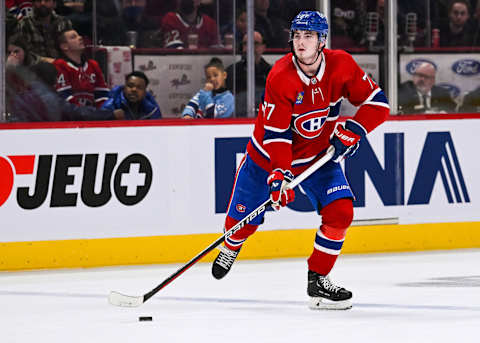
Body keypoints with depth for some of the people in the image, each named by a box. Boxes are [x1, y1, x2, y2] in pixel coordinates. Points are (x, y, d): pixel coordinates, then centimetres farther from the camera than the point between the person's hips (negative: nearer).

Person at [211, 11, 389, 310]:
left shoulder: (341, 65, -17)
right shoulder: (280, 77, -27)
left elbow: (377, 103, -9)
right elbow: (276, 133, -27)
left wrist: (352, 131, -23)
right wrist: (278, 175, -36)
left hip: (319, 156, 2)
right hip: (268, 155, -2)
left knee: (340, 212, -17)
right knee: (244, 219, 6)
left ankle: (318, 280, -2)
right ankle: (231, 248, 44)